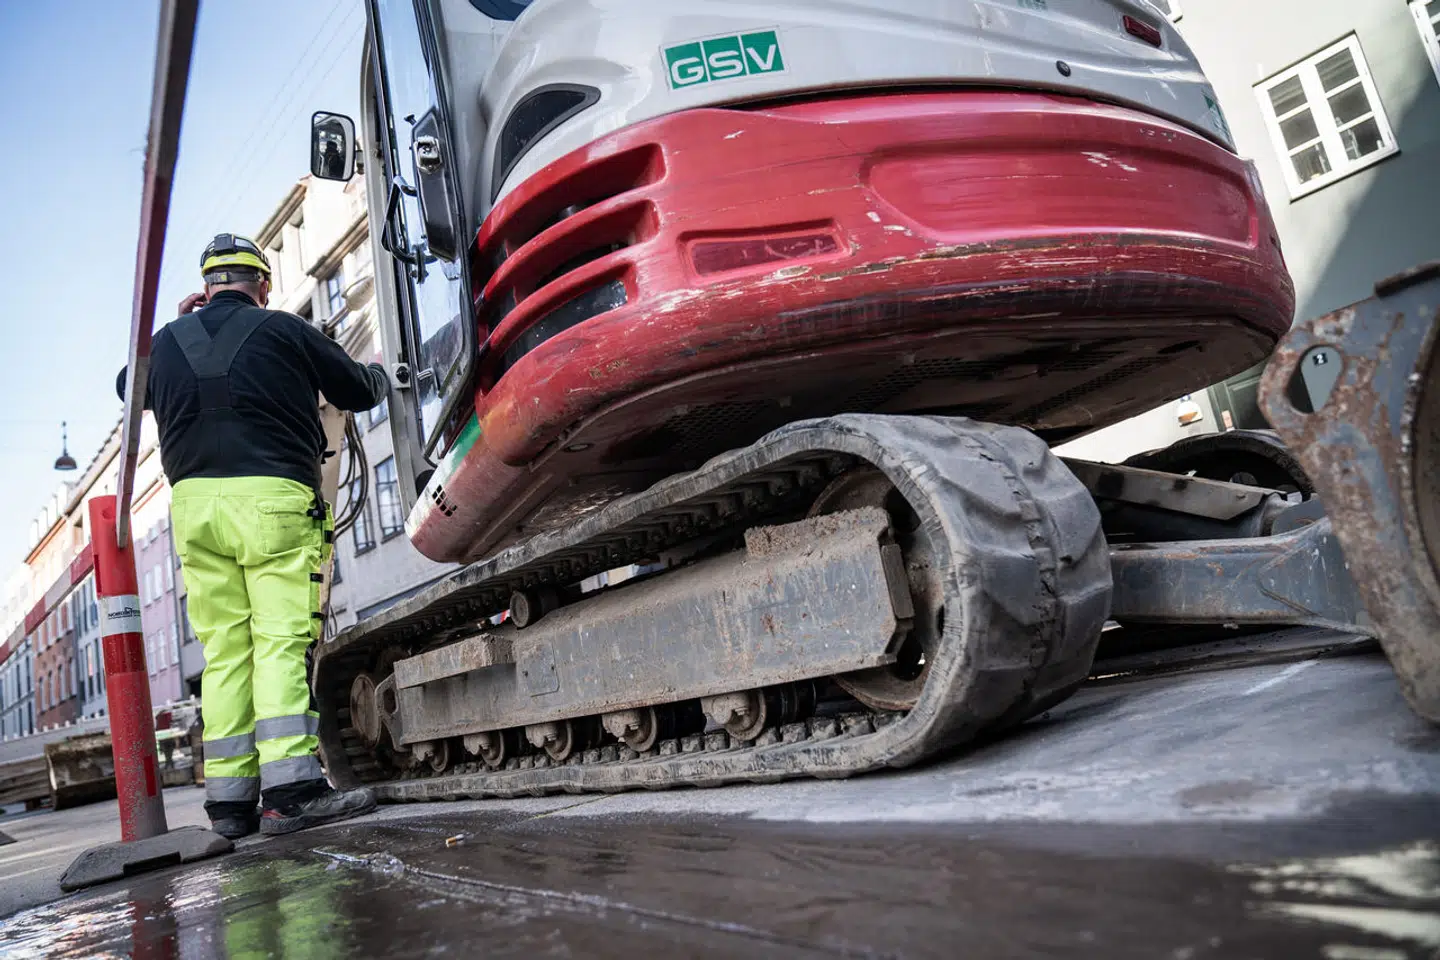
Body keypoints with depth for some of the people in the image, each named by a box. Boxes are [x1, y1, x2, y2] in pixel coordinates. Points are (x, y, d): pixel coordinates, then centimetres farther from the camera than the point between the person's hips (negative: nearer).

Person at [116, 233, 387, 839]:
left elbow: (130, 387, 36)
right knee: (281, 642, -10)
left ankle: (230, 799, 5)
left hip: (194, 505, 5)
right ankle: (290, 788, -18)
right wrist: (378, 375, 33)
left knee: (224, 652, 6)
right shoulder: (284, 330, 3)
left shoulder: (169, 341, 15)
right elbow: (358, 393, 11)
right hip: (272, 500, -4)